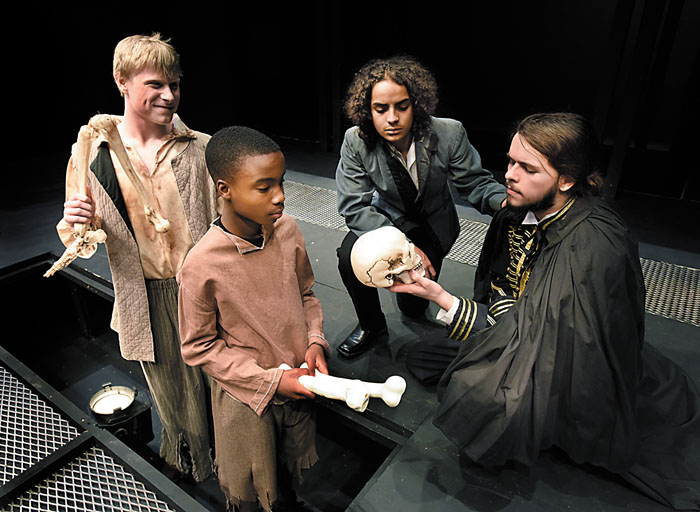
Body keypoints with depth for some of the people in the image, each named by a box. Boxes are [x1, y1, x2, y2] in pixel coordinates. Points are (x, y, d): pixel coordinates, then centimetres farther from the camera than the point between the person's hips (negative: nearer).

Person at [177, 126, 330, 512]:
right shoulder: (202, 266, -27)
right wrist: (270, 380, -18)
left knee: (289, 478, 29)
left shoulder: (287, 229, -13)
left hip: (297, 384, 4)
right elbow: (199, 347, -15)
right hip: (246, 399, -4)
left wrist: (315, 342, -12)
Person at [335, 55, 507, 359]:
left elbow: (475, 182, -13)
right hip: (386, 219, 0)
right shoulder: (356, 142, -23)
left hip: (431, 225, 0)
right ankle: (371, 325, 1)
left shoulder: (448, 134, -24)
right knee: (350, 257, -29)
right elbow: (354, 206, -23)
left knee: (413, 307, -4)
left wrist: (506, 201, -37)